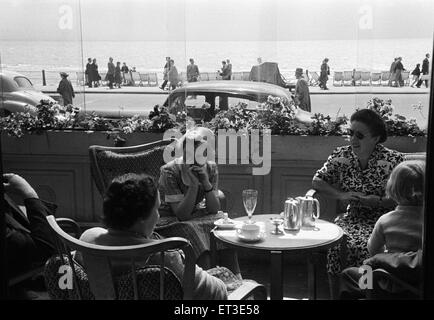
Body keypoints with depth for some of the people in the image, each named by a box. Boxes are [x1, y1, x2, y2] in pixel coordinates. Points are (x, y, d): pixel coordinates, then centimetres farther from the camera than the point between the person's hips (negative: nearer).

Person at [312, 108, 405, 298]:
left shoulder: (394, 161, -7)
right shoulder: (341, 156, 3)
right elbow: (317, 181, 10)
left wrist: (379, 201, -17)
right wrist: (341, 195, -5)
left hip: (382, 220, -3)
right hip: (352, 218, 3)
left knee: (365, 248, -32)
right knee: (335, 245, -27)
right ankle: (336, 296, -11)